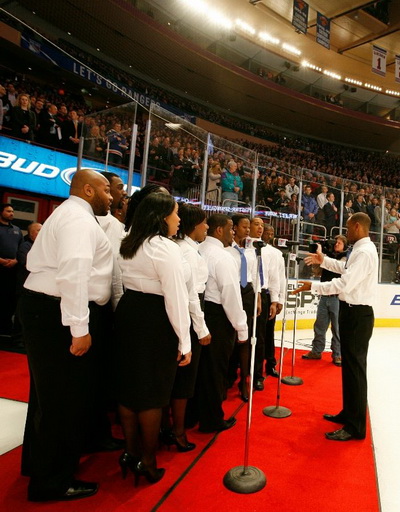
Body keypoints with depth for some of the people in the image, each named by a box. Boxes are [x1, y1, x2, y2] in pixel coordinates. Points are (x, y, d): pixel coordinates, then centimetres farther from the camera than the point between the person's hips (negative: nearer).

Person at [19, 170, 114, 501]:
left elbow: (35, 260, 18)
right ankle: (53, 481, 19)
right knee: (64, 397, 2)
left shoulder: (66, 214, 20)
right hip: (60, 314, -11)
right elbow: (74, 274, -27)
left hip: (45, 307, 11)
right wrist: (79, 328, -27)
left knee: (51, 393, 22)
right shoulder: (80, 218, -14)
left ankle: (39, 462, 41)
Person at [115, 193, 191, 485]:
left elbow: (123, 284, 12)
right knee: (152, 393, 6)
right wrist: (185, 342, -15)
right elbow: (176, 298, -19)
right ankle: (148, 462, 22)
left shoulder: (128, 245, 10)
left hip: (128, 314, 8)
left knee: (129, 386, 16)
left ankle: (131, 452, 33)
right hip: (155, 320, -8)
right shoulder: (166, 248, -17)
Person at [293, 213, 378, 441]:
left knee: (355, 368, -3)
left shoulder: (364, 252, -21)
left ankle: (356, 427, 9)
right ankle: (349, 413, 34)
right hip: (352, 312, 11)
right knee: (349, 365, 19)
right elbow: (346, 268, 28)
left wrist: (313, 286, -21)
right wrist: (324, 260, 22)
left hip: (357, 314, -11)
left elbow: (344, 284, -26)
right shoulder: (360, 249, 12)